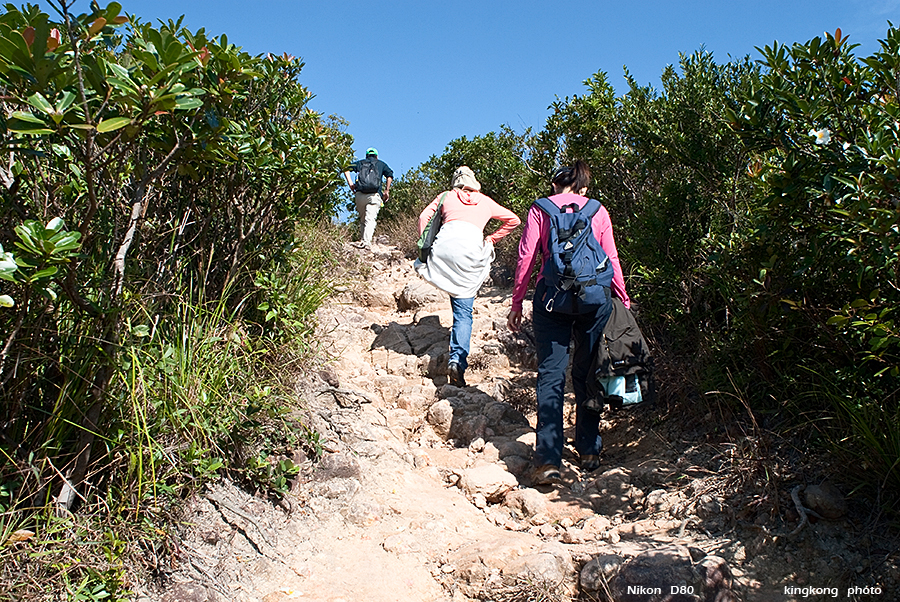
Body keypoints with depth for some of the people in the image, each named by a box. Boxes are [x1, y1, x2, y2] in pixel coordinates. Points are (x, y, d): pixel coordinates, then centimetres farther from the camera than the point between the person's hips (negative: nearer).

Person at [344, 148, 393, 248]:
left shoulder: (360, 163, 22)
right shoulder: (381, 164, 19)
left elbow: (346, 168, 9)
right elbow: (390, 176, 3)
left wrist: (350, 183, 6)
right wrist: (387, 191, 8)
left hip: (360, 194, 2)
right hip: (374, 195, -2)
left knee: (362, 219, 17)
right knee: (370, 219, -10)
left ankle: (362, 240, 17)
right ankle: (366, 241, -27)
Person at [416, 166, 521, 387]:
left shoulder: (446, 196, 29)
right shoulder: (485, 201, 31)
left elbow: (424, 217, 18)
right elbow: (513, 220, 31)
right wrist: (492, 239, 33)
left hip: (446, 242, 0)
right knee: (463, 310, 1)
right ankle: (458, 360, -9)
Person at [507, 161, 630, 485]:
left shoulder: (540, 209, 9)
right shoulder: (598, 210, 13)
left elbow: (526, 258, 2)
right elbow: (612, 261, 9)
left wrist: (516, 304, 7)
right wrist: (624, 301, 16)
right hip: (594, 297, 2)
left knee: (551, 376, -1)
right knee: (587, 374, 14)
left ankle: (548, 460, -7)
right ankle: (589, 451, 23)